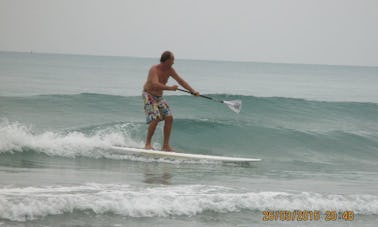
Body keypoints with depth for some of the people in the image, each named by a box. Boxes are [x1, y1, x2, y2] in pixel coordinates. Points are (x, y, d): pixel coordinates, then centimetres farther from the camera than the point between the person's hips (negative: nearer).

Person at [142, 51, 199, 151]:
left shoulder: (170, 70, -2)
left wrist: (193, 91, -10)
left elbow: (180, 81, 0)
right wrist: (170, 88, -41)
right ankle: (147, 144, -8)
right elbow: (155, 85, -38)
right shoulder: (154, 69, -24)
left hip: (159, 97, 7)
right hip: (149, 96, -7)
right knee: (155, 119, -20)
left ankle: (165, 145, 2)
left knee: (169, 118, -4)